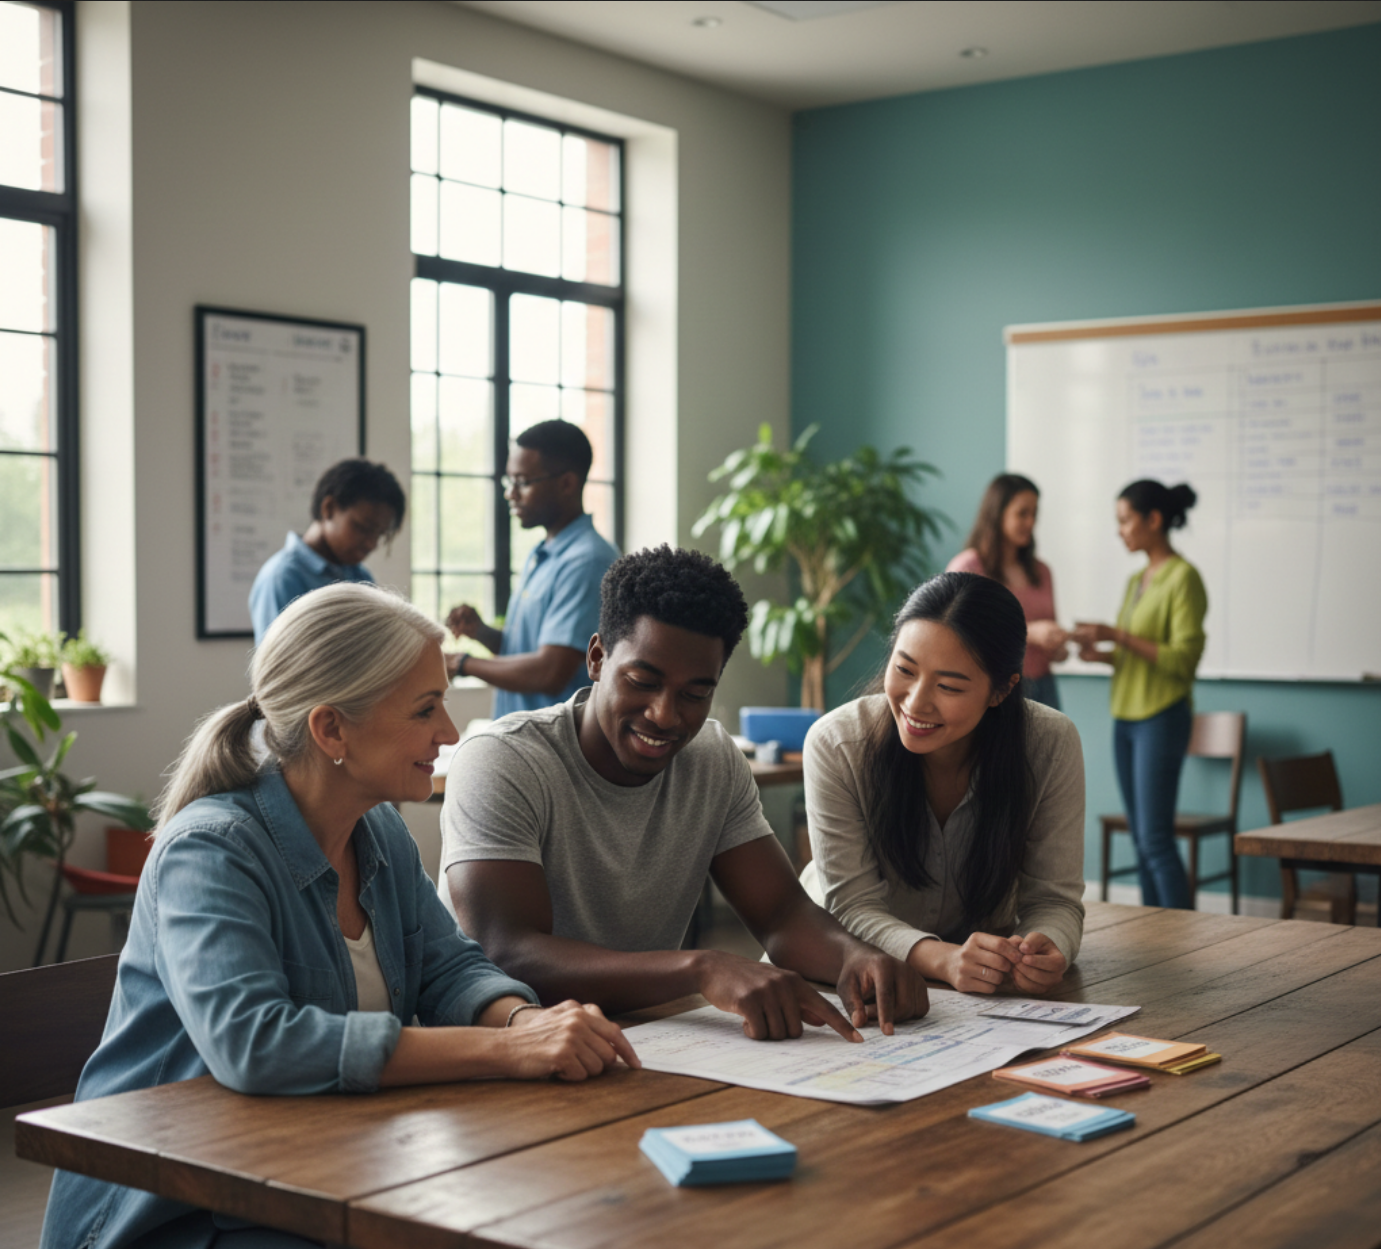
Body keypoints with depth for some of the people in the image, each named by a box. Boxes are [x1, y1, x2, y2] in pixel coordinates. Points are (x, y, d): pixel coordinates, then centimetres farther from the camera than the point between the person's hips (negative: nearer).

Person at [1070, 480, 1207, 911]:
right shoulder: (1136, 580, 14)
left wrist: (1118, 636, -19)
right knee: (1141, 838, 9)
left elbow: (1183, 658, -16)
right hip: (1125, 716, 8)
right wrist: (1103, 655, 0)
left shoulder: (1183, 578, -10)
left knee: (1156, 839, -10)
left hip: (1162, 717, -8)